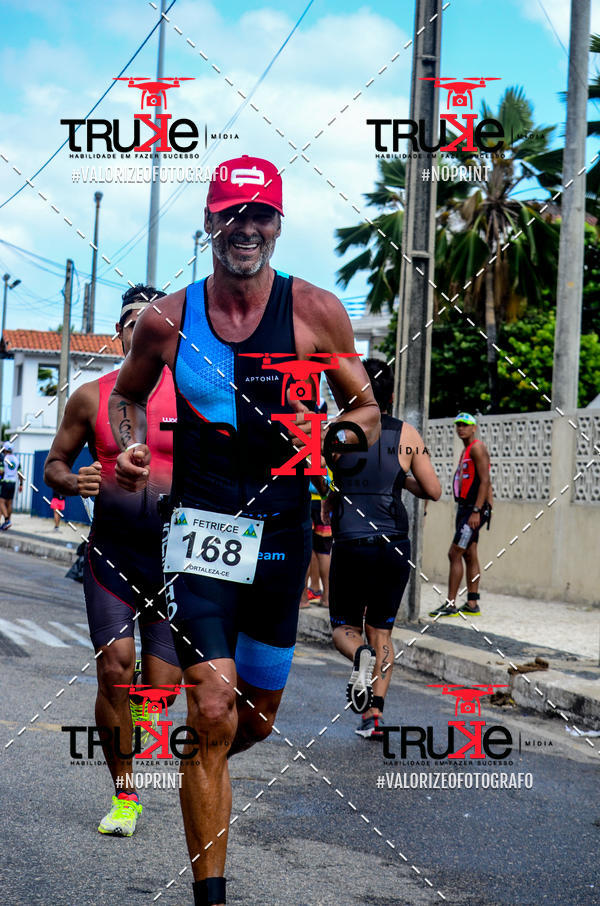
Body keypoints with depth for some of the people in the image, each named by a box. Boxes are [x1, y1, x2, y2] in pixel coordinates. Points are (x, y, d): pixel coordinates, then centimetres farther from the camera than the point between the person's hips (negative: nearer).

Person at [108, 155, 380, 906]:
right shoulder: (167, 320, 0)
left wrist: (334, 435, -17)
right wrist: (131, 449, -2)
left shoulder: (315, 311, -2)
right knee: (213, 715, -13)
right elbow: (127, 394, 18)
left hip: (281, 536, 2)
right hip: (199, 532, -2)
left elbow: (366, 411, 5)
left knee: (256, 717, 15)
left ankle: (195, 765, 50)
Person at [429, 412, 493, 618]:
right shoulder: (466, 450, 20)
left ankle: (450, 604, -11)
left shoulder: (477, 448, -10)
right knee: (469, 556, 10)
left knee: (455, 554, -12)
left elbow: (484, 481, -18)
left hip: (475, 508, -10)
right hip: (465, 507, 10)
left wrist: (476, 511, -24)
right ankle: (472, 604, 13)